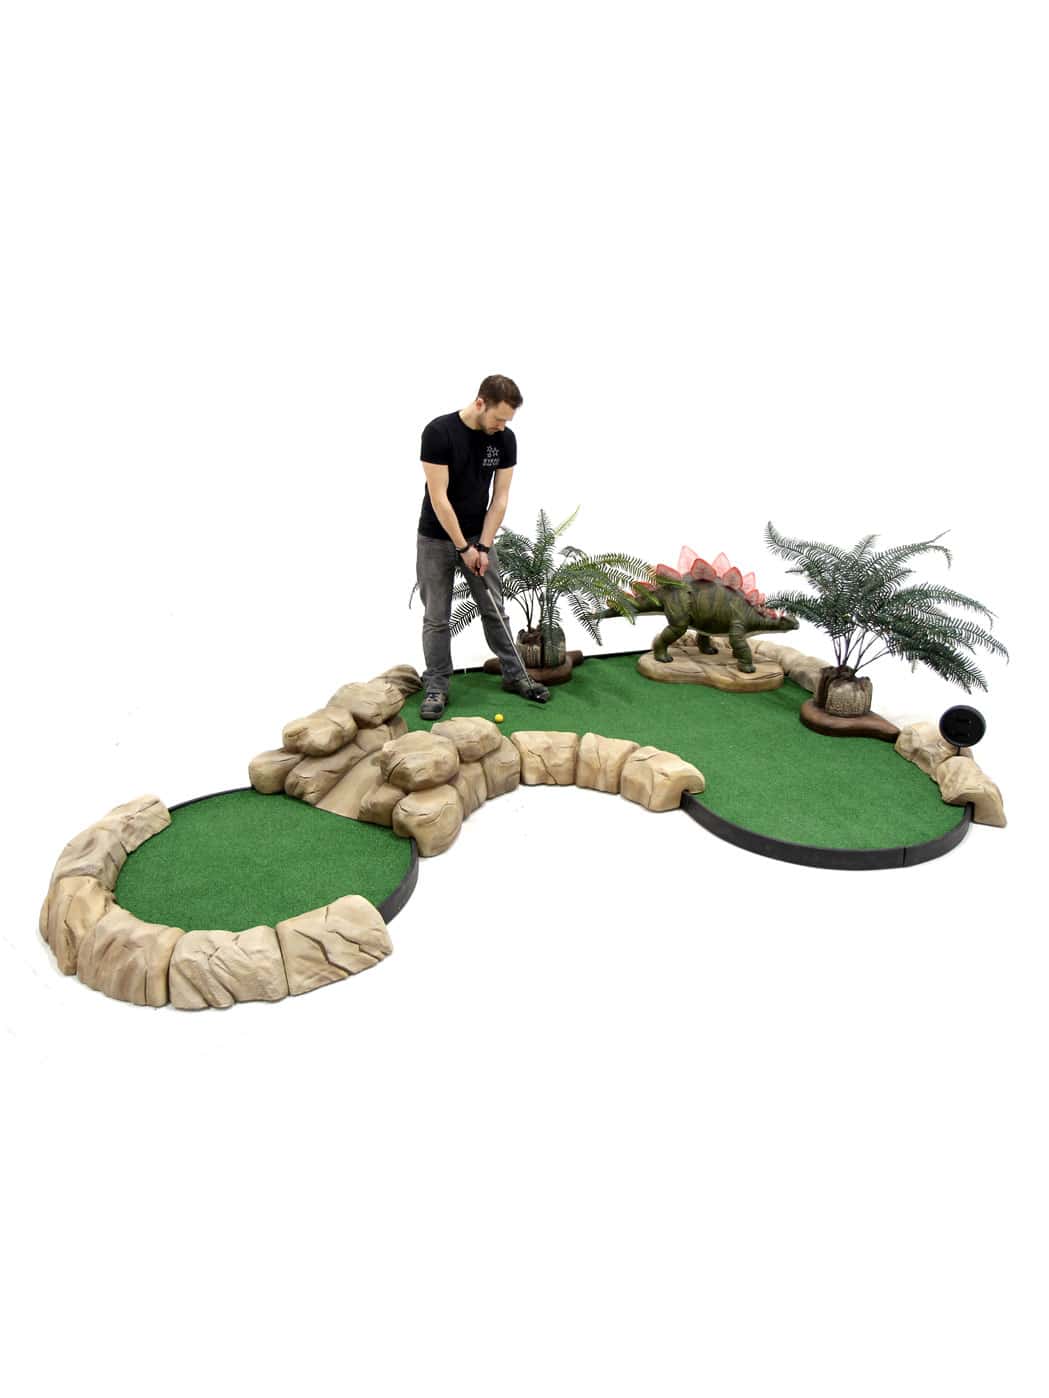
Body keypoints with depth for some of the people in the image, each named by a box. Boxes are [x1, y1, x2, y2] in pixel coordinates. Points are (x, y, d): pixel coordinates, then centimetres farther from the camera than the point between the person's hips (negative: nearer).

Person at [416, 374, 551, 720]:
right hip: (436, 539, -4)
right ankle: (436, 688, 11)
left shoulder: (506, 439, -8)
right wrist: (463, 547, -19)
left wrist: (483, 546, -10)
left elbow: (500, 497, -4)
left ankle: (514, 675, 21)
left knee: (495, 610, 10)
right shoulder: (438, 432, -22)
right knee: (436, 618, 2)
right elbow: (438, 497, -22)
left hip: (478, 536, 4)